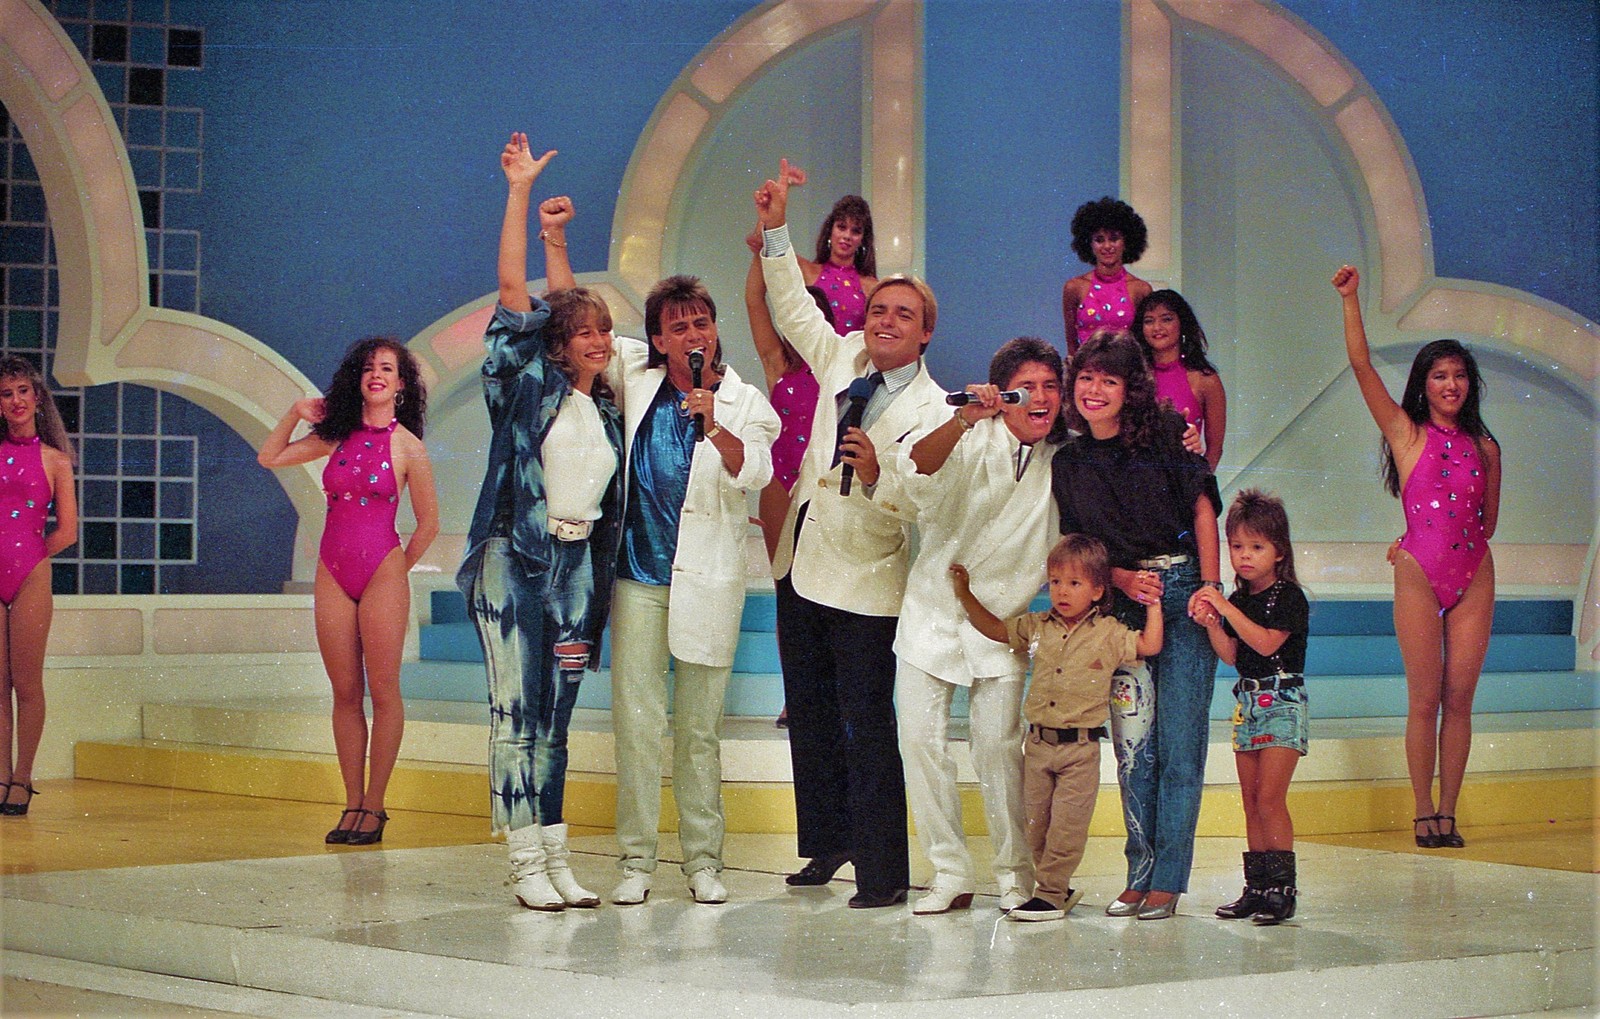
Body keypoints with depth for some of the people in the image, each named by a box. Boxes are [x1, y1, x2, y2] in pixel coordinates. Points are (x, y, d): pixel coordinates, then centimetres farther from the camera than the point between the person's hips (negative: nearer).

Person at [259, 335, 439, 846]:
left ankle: (374, 806, 2)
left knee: (382, 692, -3)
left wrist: (396, 573, 7)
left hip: (382, 574, -4)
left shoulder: (407, 447, -3)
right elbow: (269, 458, 19)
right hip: (333, 574, 4)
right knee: (345, 693, 5)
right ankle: (352, 804, 9)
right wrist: (295, 415, 9)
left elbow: (428, 523, 4)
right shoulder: (337, 436, 9)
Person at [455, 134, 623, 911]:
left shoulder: (604, 403, 12)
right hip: (513, 560, -6)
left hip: (577, 565, 6)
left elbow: (568, 304, 25)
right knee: (516, 709, -5)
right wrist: (519, 193, -2)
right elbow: (512, 293, -4)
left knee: (556, 714, 8)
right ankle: (526, 862, -3)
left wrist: (557, 241, 25)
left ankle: (555, 856, 10)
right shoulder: (529, 383, -1)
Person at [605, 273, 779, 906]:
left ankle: (703, 860, 10)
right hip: (639, 574, 1)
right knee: (636, 722, -3)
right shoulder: (636, 379, 7)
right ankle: (636, 860, 2)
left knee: (700, 728, 4)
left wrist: (714, 426, -31)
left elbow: (754, 472, -15)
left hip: (708, 579, -1)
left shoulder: (744, 402, 1)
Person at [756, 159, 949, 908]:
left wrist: (876, 477, -34)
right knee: (810, 716, 15)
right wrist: (775, 233, 13)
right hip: (802, 567, 7)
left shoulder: (932, 412, -12)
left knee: (868, 727, -6)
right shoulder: (841, 360, 6)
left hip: (863, 585, -7)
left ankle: (883, 872, -1)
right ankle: (827, 843, 28)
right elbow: (792, 308, 19)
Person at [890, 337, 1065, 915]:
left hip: (1000, 623, 1)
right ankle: (950, 873, 5)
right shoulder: (974, 442, -8)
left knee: (999, 748, -7)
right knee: (920, 739, -4)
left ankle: (1016, 875, 7)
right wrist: (964, 419, -45)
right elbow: (918, 467, -29)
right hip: (933, 608, -1)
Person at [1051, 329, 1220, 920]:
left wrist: (1210, 587, -9)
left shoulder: (1164, 438, 1)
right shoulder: (1068, 463, 9)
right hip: (1120, 605, 3)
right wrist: (1122, 579, -7)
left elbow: (1203, 509, 0)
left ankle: (1167, 880, -1)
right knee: (1133, 746, 1)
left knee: (1179, 744, -5)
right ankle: (1139, 876, 9)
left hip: (1183, 596, -3)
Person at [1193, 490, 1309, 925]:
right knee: (1251, 801, 7)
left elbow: (1266, 642, -21)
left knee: (1269, 798, -13)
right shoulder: (1239, 600, 13)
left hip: (1282, 704, -7)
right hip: (1247, 704, 7)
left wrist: (1226, 608, -22)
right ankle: (1257, 887, 12)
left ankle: (1281, 888, -11)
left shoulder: (1289, 598, -8)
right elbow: (1231, 655, 7)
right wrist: (1210, 622, -8)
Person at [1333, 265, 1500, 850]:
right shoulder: (1407, 433, 3)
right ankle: (1424, 815, 5)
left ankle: (1448, 813, 7)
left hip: (1474, 576, 3)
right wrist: (1350, 300, -12)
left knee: (1459, 699, 2)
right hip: (1419, 577, -3)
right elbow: (1362, 366, -7)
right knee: (1425, 701, -1)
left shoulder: (1484, 447, 11)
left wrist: (1459, 545, 6)